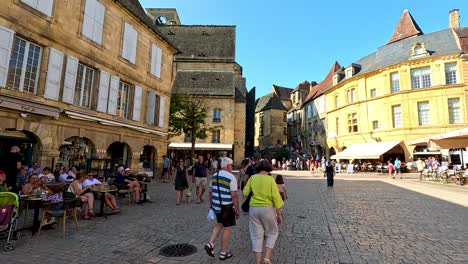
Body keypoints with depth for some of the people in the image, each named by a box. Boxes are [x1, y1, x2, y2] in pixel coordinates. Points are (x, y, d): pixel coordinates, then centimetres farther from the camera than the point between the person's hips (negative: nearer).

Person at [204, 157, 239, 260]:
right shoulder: (231, 177, -17)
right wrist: (237, 210, -10)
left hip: (216, 206, 6)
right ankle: (223, 253, 21)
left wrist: (211, 204, 19)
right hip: (227, 207, -6)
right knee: (227, 228, 10)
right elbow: (234, 196, -18)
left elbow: (210, 192, 9)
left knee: (219, 224, 25)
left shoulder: (214, 176, 2)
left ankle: (210, 244, 11)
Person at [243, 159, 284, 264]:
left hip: (254, 209, 2)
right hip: (267, 209, -2)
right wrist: (279, 214, -3)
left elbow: (245, 193, 1)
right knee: (272, 233, 19)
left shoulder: (253, 178, -1)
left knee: (257, 235, 12)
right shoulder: (270, 179, -8)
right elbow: (276, 197, -10)